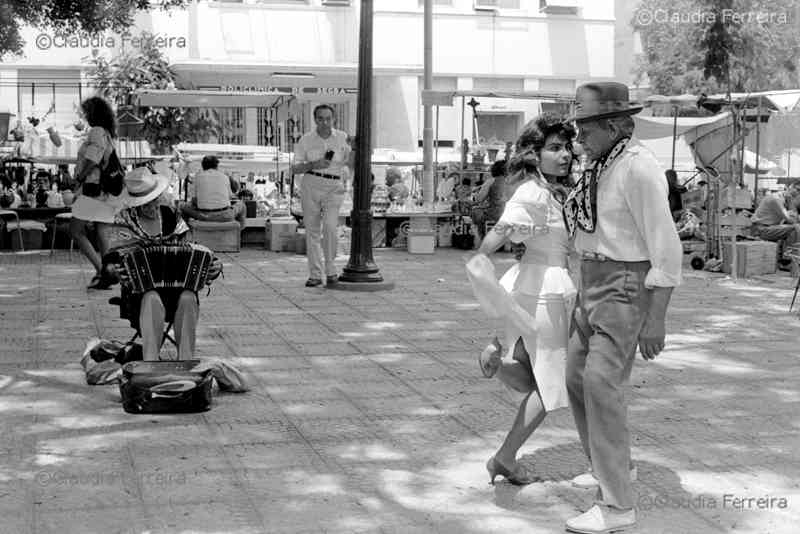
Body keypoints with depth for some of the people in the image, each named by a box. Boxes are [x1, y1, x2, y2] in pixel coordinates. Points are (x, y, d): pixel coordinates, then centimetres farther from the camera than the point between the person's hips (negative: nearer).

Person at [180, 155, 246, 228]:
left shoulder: (198, 176, 6)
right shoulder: (224, 176, 9)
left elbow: (197, 197, 12)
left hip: (204, 216, -1)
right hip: (224, 216, 1)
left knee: (183, 206, 29)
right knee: (241, 205, 33)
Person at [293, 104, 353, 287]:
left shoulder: (342, 138, 5)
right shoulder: (306, 140, 4)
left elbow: (351, 164, 7)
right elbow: (296, 169, 3)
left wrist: (354, 149, -11)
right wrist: (313, 164, -14)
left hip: (334, 186, -1)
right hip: (311, 185, 1)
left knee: (330, 226, -19)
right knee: (312, 230, 1)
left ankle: (331, 270, -6)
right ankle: (315, 275, 6)